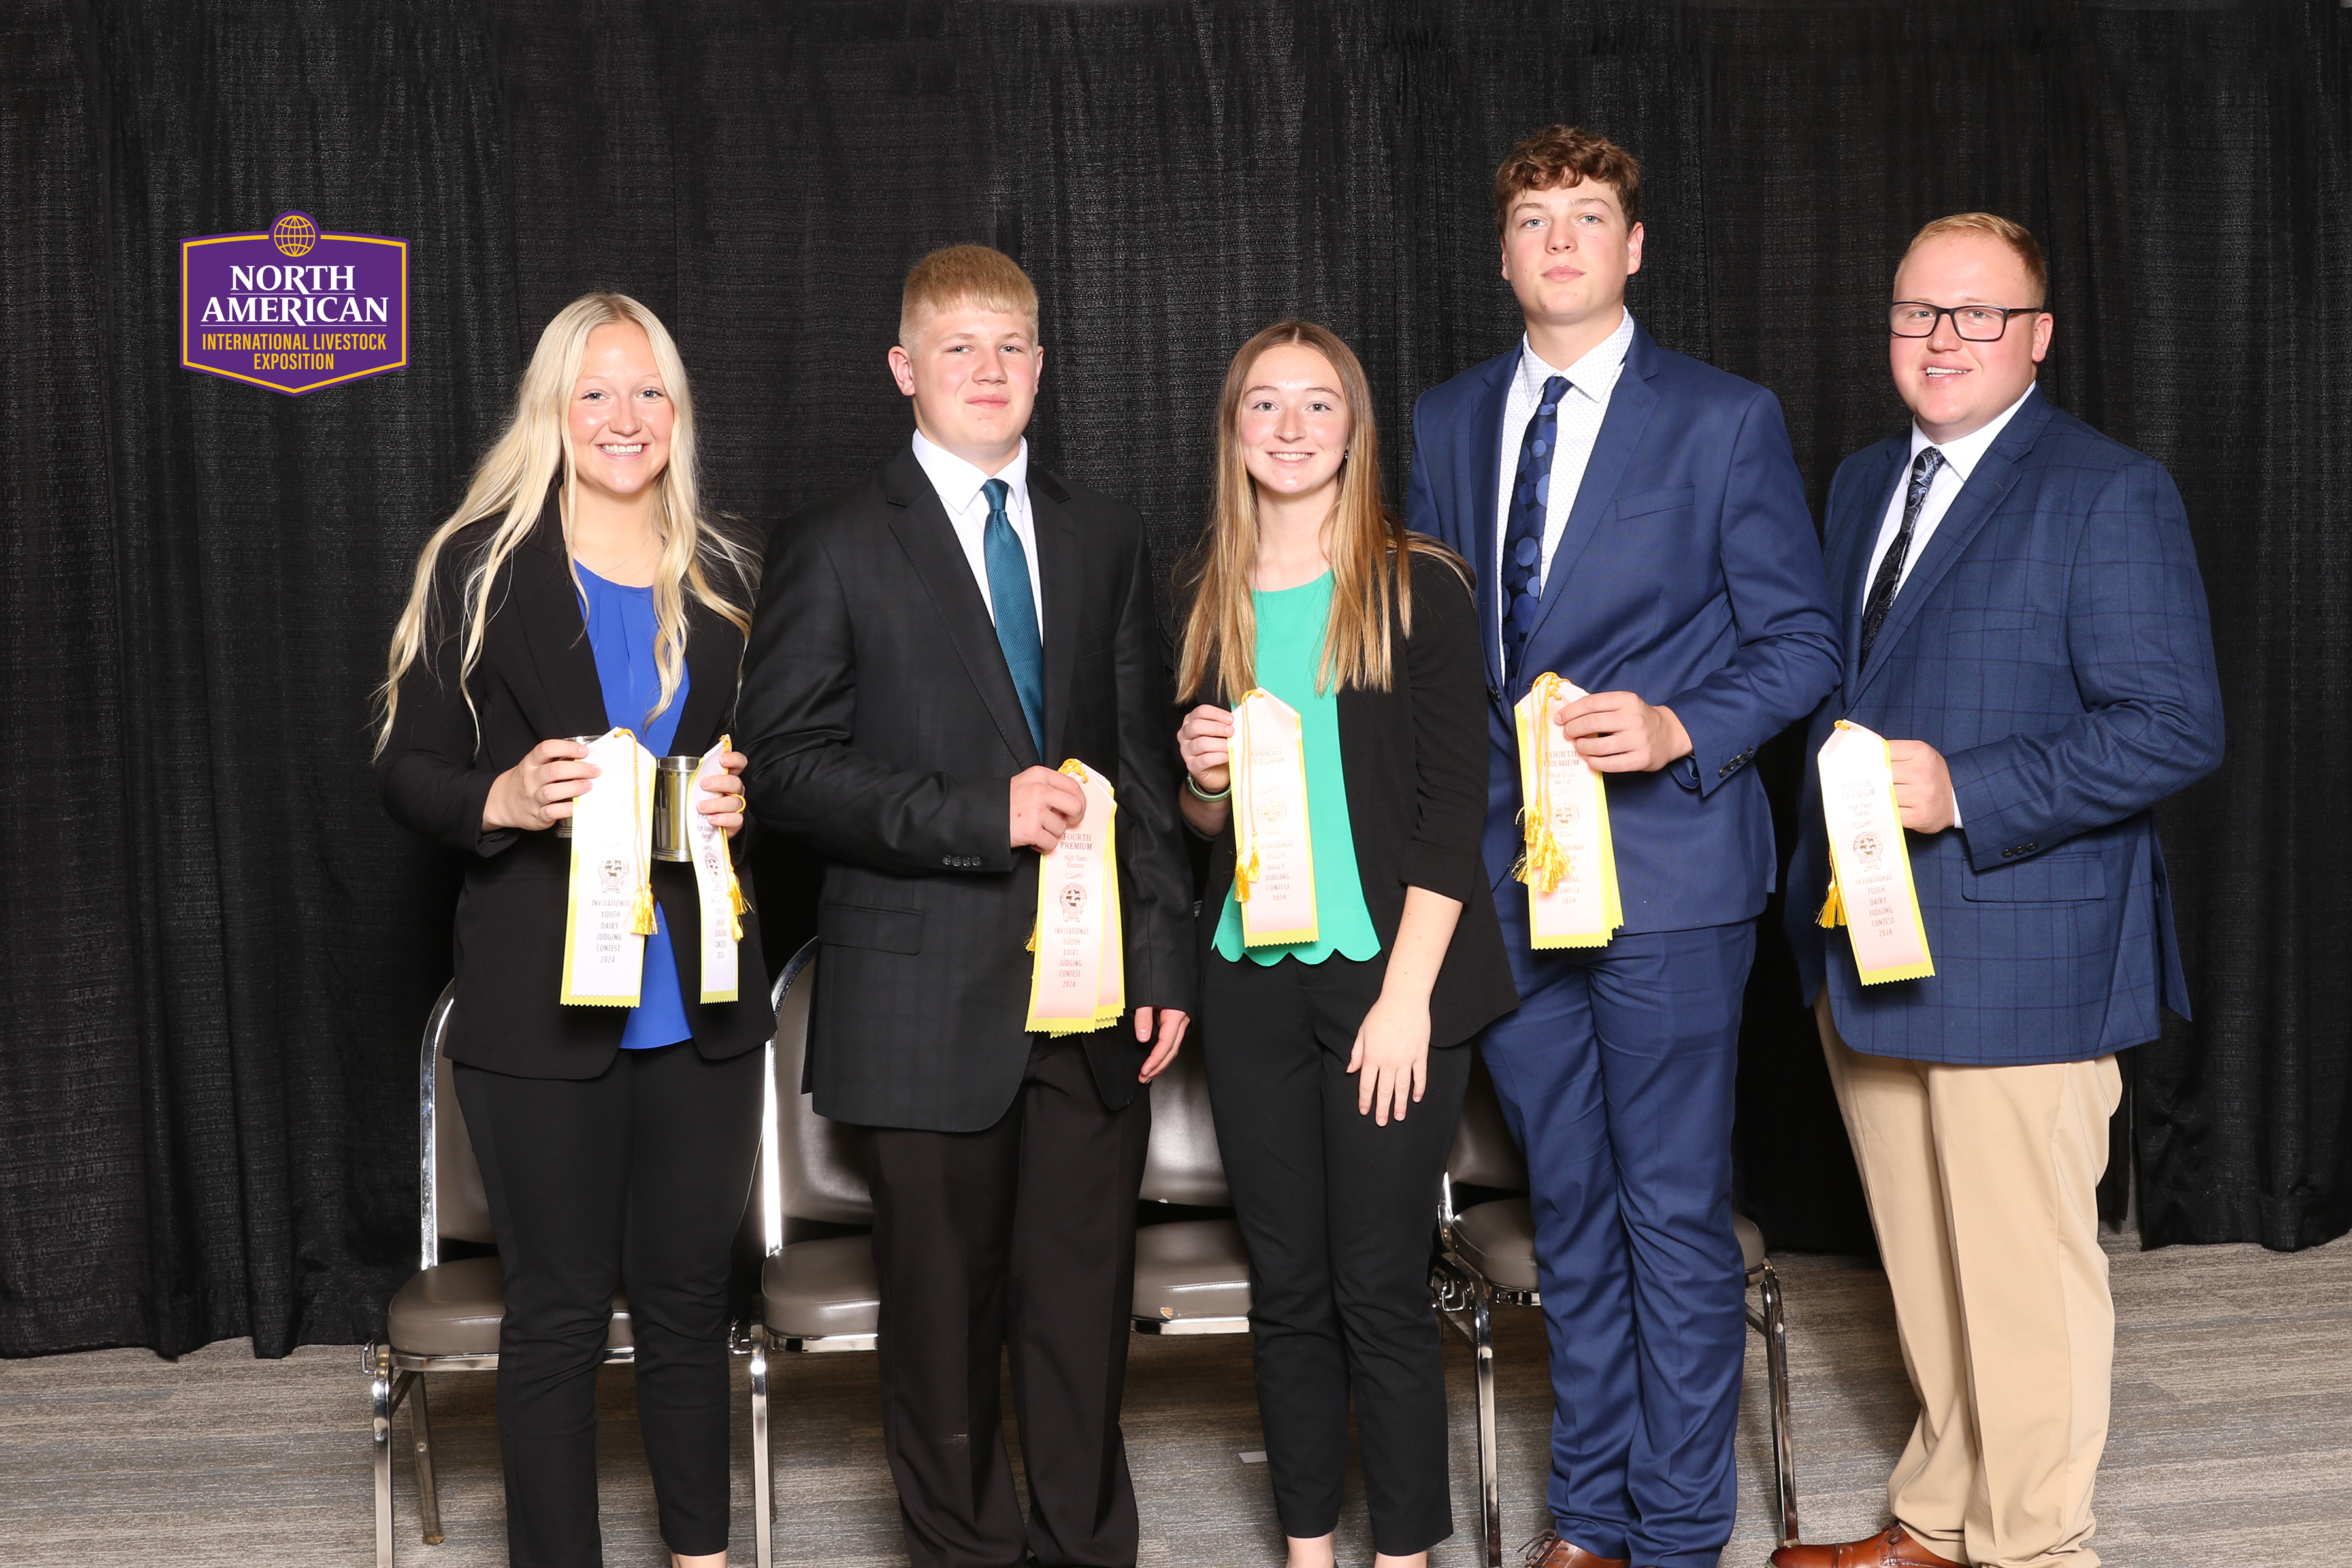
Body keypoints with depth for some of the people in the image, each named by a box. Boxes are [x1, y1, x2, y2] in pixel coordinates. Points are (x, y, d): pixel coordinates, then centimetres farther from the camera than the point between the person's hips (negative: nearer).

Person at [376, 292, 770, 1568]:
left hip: (699, 999, 3)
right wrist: (503, 802, -20)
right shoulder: (478, 567, -1)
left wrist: (745, 802, -5)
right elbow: (406, 769, 0)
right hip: (542, 1004, -3)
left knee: (688, 1294, 13)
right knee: (558, 1309, 6)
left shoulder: (726, 576, 9)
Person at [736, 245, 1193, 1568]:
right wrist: (981, 815, -16)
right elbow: (785, 766, -8)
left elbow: (1146, 764, 12)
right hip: (931, 1004, -3)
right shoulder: (837, 550, 0)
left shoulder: (1105, 538, 12)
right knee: (947, 1312, 8)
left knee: (1085, 1307, 8)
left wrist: (1166, 958, 6)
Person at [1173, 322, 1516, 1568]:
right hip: (1250, 980, 4)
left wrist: (1407, 994, -13)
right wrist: (1202, 776, -6)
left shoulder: (1418, 585, -2)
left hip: (1388, 972, -4)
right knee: (1286, 1287, 10)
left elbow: (1455, 802, -7)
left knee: (1380, 1289, -1)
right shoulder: (1205, 599, 9)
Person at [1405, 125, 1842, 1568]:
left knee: (1676, 1211, 1)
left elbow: (1802, 640, -3)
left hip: (1668, 867, -4)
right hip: (1506, 867, 5)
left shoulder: (1726, 420, -2)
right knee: (1567, 1205, 14)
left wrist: (1680, 732, -18)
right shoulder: (1447, 423, 11)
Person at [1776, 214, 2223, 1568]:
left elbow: (2176, 730, -14)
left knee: (2024, 1276, 1)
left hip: (2020, 959, -7)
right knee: (1922, 1265, 17)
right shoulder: (1864, 485, 16)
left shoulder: (2111, 495, -8)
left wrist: (1964, 792, -21)